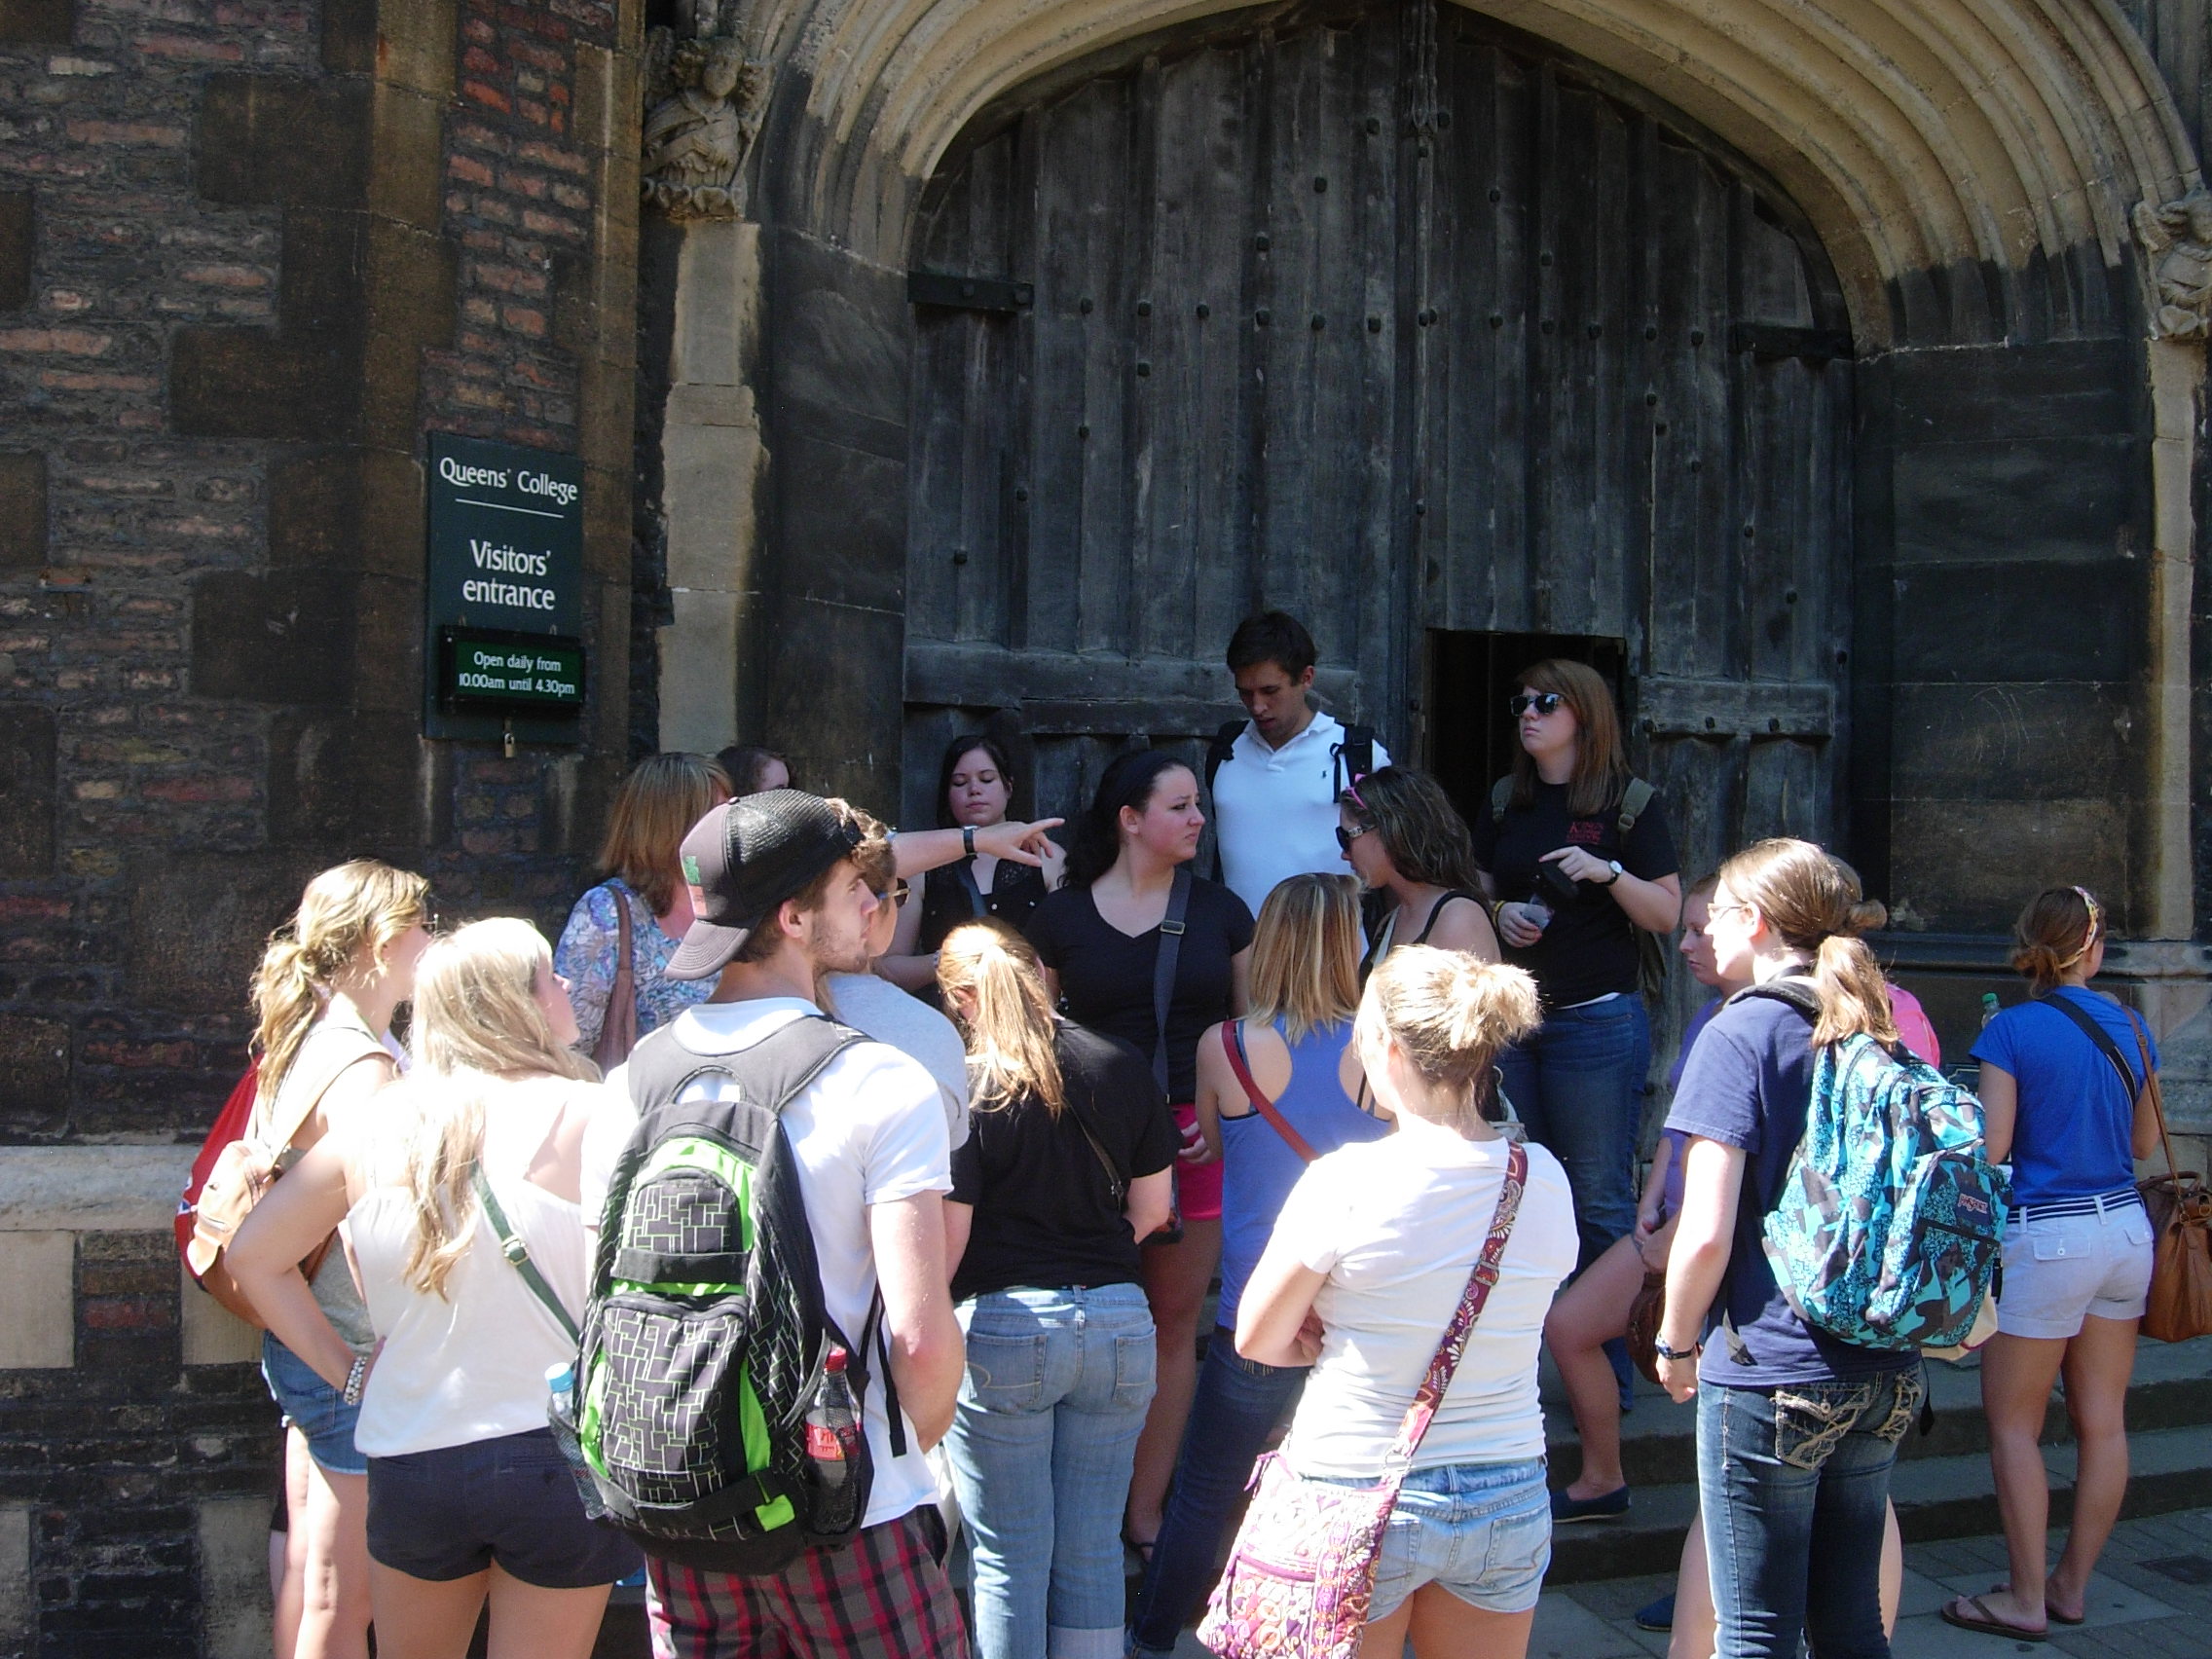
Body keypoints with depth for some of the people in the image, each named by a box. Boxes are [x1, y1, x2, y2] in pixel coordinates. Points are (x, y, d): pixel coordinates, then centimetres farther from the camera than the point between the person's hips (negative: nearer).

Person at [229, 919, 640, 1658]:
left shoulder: (372, 1131, 0)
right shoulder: (586, 1116, -13)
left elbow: (253, 1256, 8)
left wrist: (343, 1368, 10)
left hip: (408, 1459, 4)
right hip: (555, 1452, -3)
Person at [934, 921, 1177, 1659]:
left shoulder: (964, 1088, -10)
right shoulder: (1123, 1067, 3)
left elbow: (946, 1238, -12)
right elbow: (1150, 1207, 8)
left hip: (1001, 1328, -4)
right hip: (1119, 1321, 4)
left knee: (1010, 1557, 9)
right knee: (1092, 1550, 14)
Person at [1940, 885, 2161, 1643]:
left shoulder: (2012, 1030, -12)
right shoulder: (2130, 1028, 5)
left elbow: (1990, 1147, -13)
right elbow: (2146, 1142, 15)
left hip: (2046, 1236, -6)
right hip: (2124, 1230, 6)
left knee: (2013, 1423, 4)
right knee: (2102, 1420, 11)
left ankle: (2026, 1600, 7)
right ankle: (2073, 1584, 22)